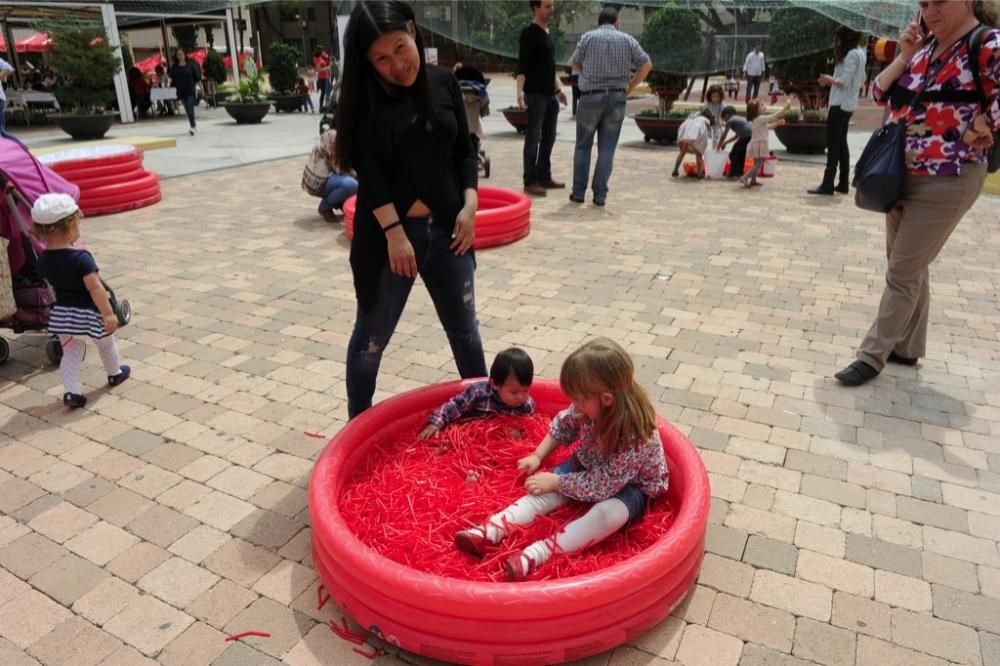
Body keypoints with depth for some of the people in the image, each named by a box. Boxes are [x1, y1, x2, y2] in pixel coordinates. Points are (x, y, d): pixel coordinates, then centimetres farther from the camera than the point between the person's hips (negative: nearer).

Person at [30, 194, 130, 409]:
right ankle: (114, 374, 42)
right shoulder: (81, 258, -24)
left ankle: (71, 392, 2)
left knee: (70, 352, 12)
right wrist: (108, 313, -21)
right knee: (106, 344, 21)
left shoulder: (43, 260, -3)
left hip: (61, 312, 5)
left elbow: (52, 283, 13)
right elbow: (95, 288, -25)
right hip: (88, 312, -5)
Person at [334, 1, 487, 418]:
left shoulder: (444, 83, 5)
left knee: (464, 329, 16)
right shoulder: (364, 97, -6)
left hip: (446, 229, 4)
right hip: (386, 234, -3)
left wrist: (469, 204, -4)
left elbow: (464, 151, 9)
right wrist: (394, 232, -20)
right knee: (371, 337, 8)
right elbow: (367, 166, -13)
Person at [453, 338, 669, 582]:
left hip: (630, 484, -6)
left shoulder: (635, 435, -37)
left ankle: (540, 552, -44)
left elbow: (603, 484, -31)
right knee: (547, 491, -17)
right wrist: (538, 456, 0)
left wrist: (556, 481, -25)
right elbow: (563, 425, 3)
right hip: (590, 466, 6)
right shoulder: (591, 406, -19)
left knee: (609, 514, -37)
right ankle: (491, 530, -29)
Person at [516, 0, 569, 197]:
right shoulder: (529, 33, -8)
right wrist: (520, 90, -28)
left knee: (548, 138, 11)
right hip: (535, 94, -9)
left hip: (551, 94, 9)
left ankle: (544, 177, 20)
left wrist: (558, 89, 24)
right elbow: (522, 65, -16)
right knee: (533, 139, -6)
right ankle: (530, 182, -3)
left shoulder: (548, 33, 17)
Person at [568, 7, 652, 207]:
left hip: (590, 97, -1)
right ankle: (600, 195, 0)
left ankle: (578, 192, 8)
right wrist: (629, 88, 7)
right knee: (607, 149, 4)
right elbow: (647, 64, 1)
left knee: (583, 146, 10)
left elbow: (575, 64, 14)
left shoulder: (588, 37, 2)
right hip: (617, 98, 1)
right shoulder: (627, 40, 6)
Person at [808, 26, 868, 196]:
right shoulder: (860, 53, 15)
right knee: (841, 143, 12)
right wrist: (834, 80, 12)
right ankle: (843, 183, 14)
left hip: (840, 104, -10)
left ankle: (827, 184, -9)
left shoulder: (851, 55, -15)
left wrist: (829, 79, -3)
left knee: (833, 144, -9)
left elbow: (845, 81, -20)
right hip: (849, 104, 10)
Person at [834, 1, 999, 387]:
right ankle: (907, 348, 30)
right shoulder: (925, 48, 8)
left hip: (946, 182, -8)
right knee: (910, 267, 16)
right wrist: (904, 56, -5)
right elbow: (880, 95, 7)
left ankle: (873, 356, 10)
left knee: (902, 272, -2)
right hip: (902, 175, 8)